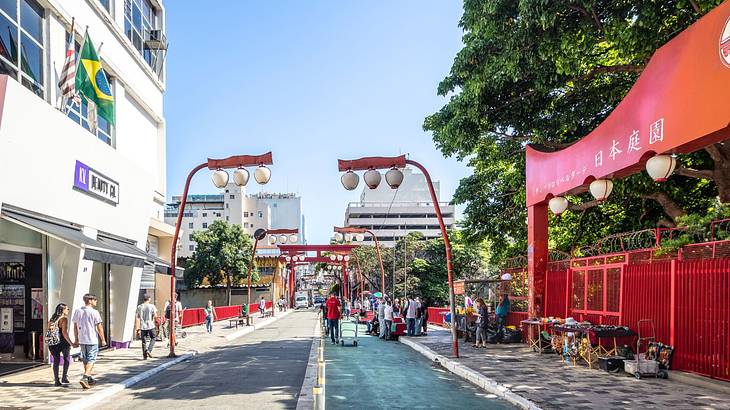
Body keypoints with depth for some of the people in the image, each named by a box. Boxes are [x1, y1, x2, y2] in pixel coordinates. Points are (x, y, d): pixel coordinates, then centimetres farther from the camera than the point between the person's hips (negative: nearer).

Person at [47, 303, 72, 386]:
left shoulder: (52, 319, 10)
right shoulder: (64, 319, -11)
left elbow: (49, 332, 12)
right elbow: (64, 333, -19)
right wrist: (71, 343, -18)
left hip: (53, 343, 6)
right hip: (63, 341, -6)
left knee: (56, 361, 10)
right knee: (67, 358, 14)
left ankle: (56, 381, 10)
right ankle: (64, 378, 10)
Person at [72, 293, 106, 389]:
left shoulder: (77, 311, 4)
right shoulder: (94, 312, -13)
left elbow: (75, 327, 9)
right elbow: (99, 327, -11)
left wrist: (76, 340, 17)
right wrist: (103, 340, -2)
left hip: (82, 340, 6)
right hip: (92, 340, -6)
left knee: (85, 360, 17)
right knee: (91, 360, -1)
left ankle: (89, 379, 27)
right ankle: (84, 378, -15)